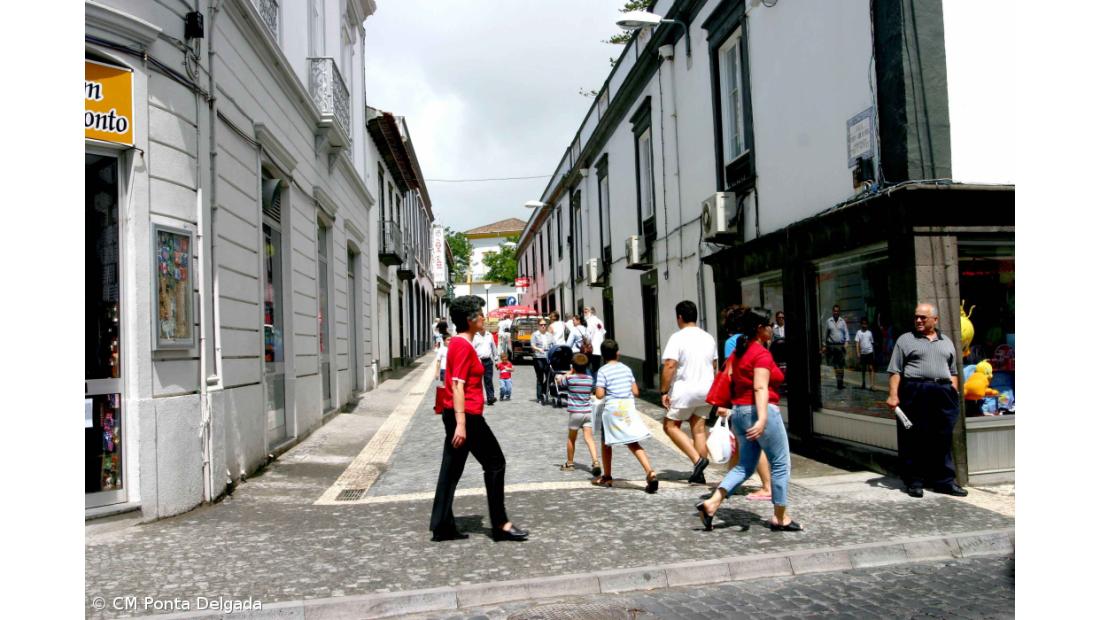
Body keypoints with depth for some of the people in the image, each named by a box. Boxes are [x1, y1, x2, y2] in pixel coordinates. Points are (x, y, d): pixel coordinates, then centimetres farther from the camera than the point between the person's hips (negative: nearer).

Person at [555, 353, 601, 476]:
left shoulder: (570, 378, -8)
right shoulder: (590, 379, 2)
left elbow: (560, 380, 10)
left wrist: (570, 372, 16)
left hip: (575, 412, -3)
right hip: (588, 411, 3)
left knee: (571, 438, 12)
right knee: (588, 437, 0)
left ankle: (569, 463, 24)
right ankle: (595, 461, -17)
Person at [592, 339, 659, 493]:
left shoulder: (603, 371, -8)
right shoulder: (626, 368, 6)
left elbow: (599, 395, -16)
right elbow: (635, 392, 5)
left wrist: (608, 392, 6)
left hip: (611, 409, -3)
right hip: (628, 407, 4)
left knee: (605, 443, 16)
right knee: (633, 443, 5)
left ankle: (606, 477, 26)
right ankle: (650, 472, -14)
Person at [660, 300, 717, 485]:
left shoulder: (677, 338, -13)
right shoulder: (708, 338, 9)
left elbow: (670, 366, -20)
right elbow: (714, 365, 18)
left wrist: (664, 391, -15)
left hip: (684, 390, -6)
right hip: (706, 390, 7)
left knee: (670, 426, 7)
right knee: (699, 429, 11)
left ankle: (697, 459, -6)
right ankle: (698, 474, 13)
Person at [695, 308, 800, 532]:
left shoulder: (739, 351, 13)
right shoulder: (762, 354, -13)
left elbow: (729, 381, 18)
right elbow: (760, 388, -24)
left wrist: (727, 407, 26)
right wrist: (762, 419, -31)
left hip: (739, 412, 9)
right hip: (761, 412, -9)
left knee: (745, 465, 13)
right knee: (780, 464, 6)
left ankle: (711, 503, -1)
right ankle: (780, 517, 13)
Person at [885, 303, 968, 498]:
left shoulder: (947, 343, 19)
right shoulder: (905, 340, 6)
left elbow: (953, 372, 20)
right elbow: (895, 371, 0)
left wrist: (954, 394, 6)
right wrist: (893, 395, -10)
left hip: (943, 394, 4)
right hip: (915, 393, -3)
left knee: (943, 440, 5)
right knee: (914, 439, -1)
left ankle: (944, 480, 13)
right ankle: (914, 481, 7)